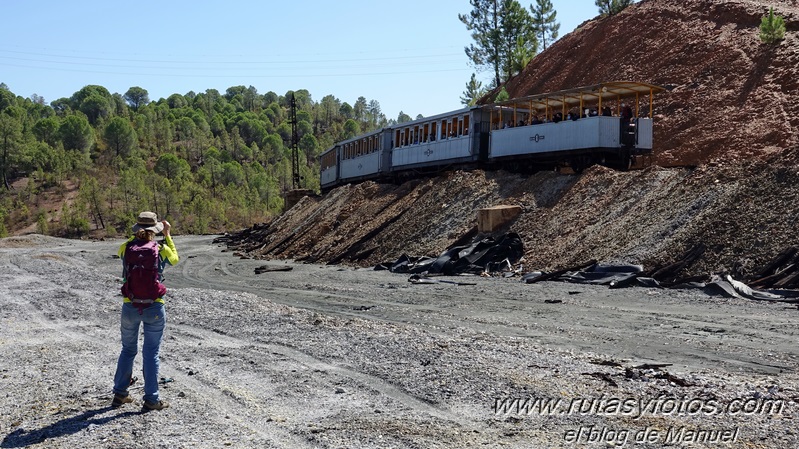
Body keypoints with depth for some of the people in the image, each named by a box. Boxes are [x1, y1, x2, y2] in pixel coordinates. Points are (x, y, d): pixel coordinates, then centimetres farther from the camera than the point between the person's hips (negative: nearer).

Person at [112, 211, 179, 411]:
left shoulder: (126, 249, -4)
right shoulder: (161, 250, -9)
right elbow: (175, 259, 15)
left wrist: (137, 235, 22)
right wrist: (167, 235, 20)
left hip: (130, 308, 2)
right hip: (154, 308, -2)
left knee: (128, 350, 20)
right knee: (151, 353, 7)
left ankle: (119, 393, 28)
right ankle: (151, 399, 10)